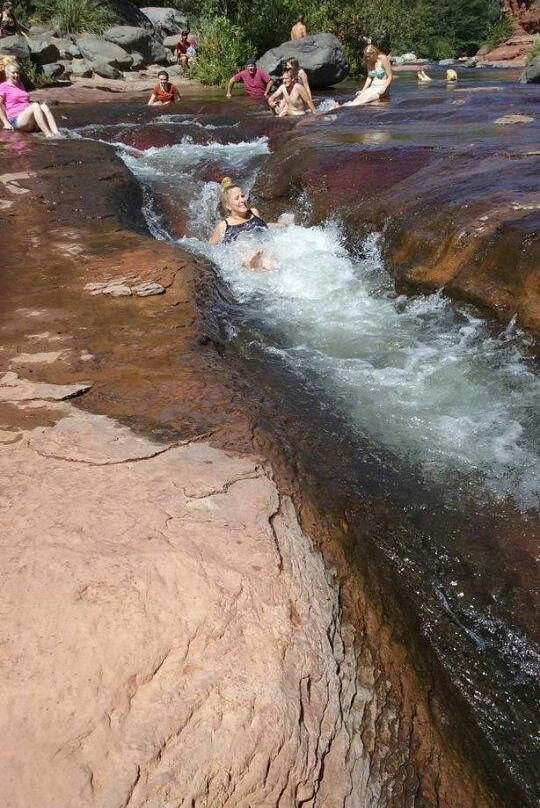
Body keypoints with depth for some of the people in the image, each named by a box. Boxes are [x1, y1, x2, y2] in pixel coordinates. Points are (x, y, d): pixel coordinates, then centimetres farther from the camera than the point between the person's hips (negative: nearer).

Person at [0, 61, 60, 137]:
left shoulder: (21, 85, 28)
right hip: (16, 120, -6)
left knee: (44, 106, -23)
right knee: (35, 106, -30)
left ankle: (56, 133, -44)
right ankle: (47, 134, -46)